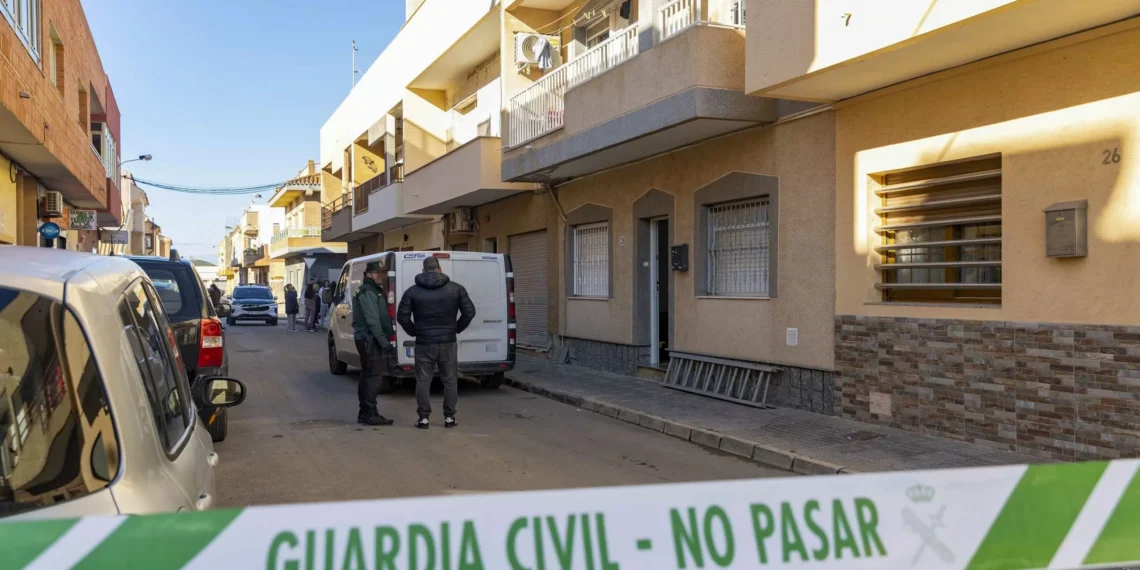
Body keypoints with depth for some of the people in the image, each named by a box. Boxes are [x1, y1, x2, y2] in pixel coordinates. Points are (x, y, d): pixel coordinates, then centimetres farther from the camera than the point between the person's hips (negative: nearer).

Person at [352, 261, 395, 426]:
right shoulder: (368, 293, -14)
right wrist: (384, 342, -22)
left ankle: (365, 412, 19)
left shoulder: (372, 291, 19)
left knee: (367, 375, 13)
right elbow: (373, 321, -22)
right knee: (374, 375, -10)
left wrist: (388, 332, 17)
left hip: (367, 339, 11)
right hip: (370, 340, -11)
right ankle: (370, 414, -8)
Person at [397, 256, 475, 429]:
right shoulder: (456, 288, -1)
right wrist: (457, 329, 9)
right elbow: (469, 312, -2)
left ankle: (423, 418, 8)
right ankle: (449, 417, 12)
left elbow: (402, 316, -4)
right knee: (450, 380, 10)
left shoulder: (412, 291, -1)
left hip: (424, 343, 0)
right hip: (448, 343, 0)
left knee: (423, 381, 8)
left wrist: (414, 331, 9)